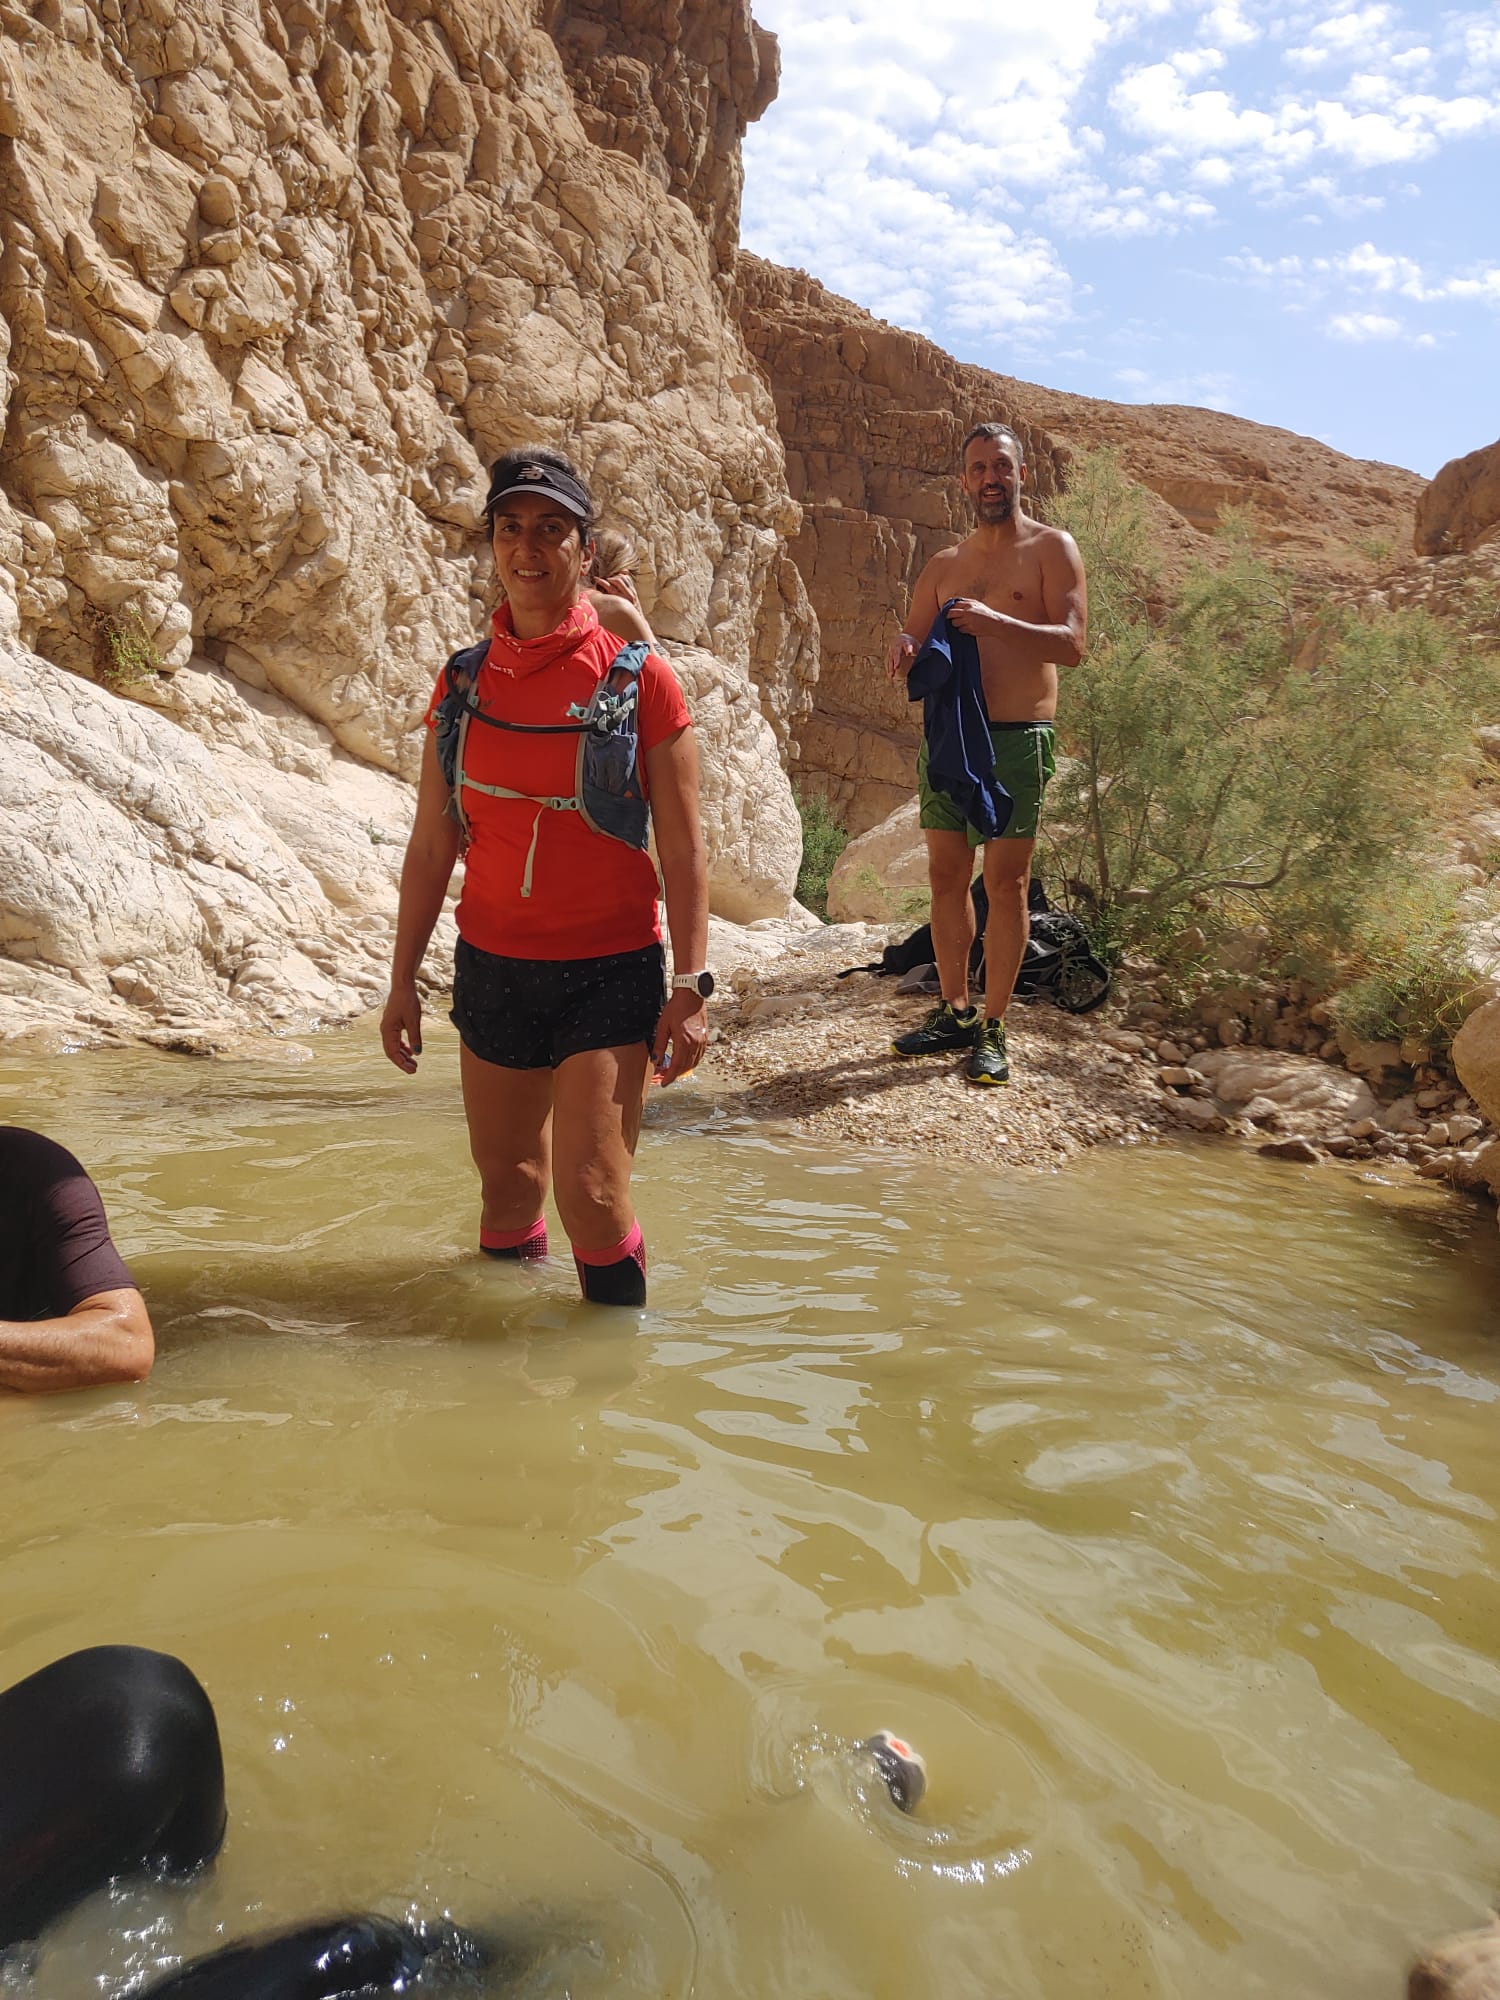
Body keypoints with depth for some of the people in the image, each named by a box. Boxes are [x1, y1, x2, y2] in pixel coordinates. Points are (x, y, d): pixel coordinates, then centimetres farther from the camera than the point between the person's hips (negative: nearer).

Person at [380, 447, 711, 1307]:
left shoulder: (639, 680, -5)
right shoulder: (463, 682, 5)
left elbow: (682, 848, -5)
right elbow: (432, 846, 10)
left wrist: (691, 987, -10)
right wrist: (404, 980, 9)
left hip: (610, 971, -3)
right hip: (493, 968, 4)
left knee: (591, 1191, -8)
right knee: (507, 1185, 12)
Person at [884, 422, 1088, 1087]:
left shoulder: (1051, 548, 2)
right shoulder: (944, 564, 17)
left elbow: (1072, 644, -10)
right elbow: (913, 644, 19)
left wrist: (995, 622, -25)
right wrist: (904, 646, -7)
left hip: (1017, 737, -5)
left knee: (1006, 881, -4)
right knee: (946, 876, 6)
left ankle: (992, 1029, 3)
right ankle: (954, 1012, 18)